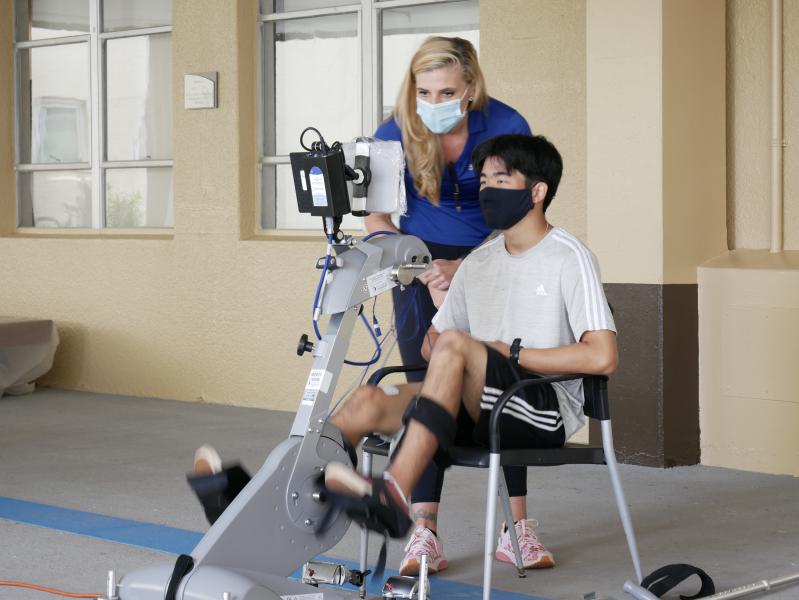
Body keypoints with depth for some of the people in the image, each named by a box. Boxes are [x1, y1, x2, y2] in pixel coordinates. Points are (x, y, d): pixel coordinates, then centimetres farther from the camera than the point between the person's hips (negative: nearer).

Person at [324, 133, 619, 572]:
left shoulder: (569, 259, -2)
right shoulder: (478, 263, 18)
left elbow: (602, 357, -14)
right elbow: (431, 342, 23)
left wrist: (512, 352, -11)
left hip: (548, 412, -6)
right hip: (481, 409, 6)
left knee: (455, 342, -32)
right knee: (370, 401, -19)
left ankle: (394, 496, -42)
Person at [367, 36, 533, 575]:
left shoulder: (507, 127, -18)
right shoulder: (397, 133, -16)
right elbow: (377, 219, -11)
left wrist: (463, 269, -24)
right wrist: (428, 275, -24)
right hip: (422, 260, 0)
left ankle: (517, 526, 7)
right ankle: (425, 534, -11)